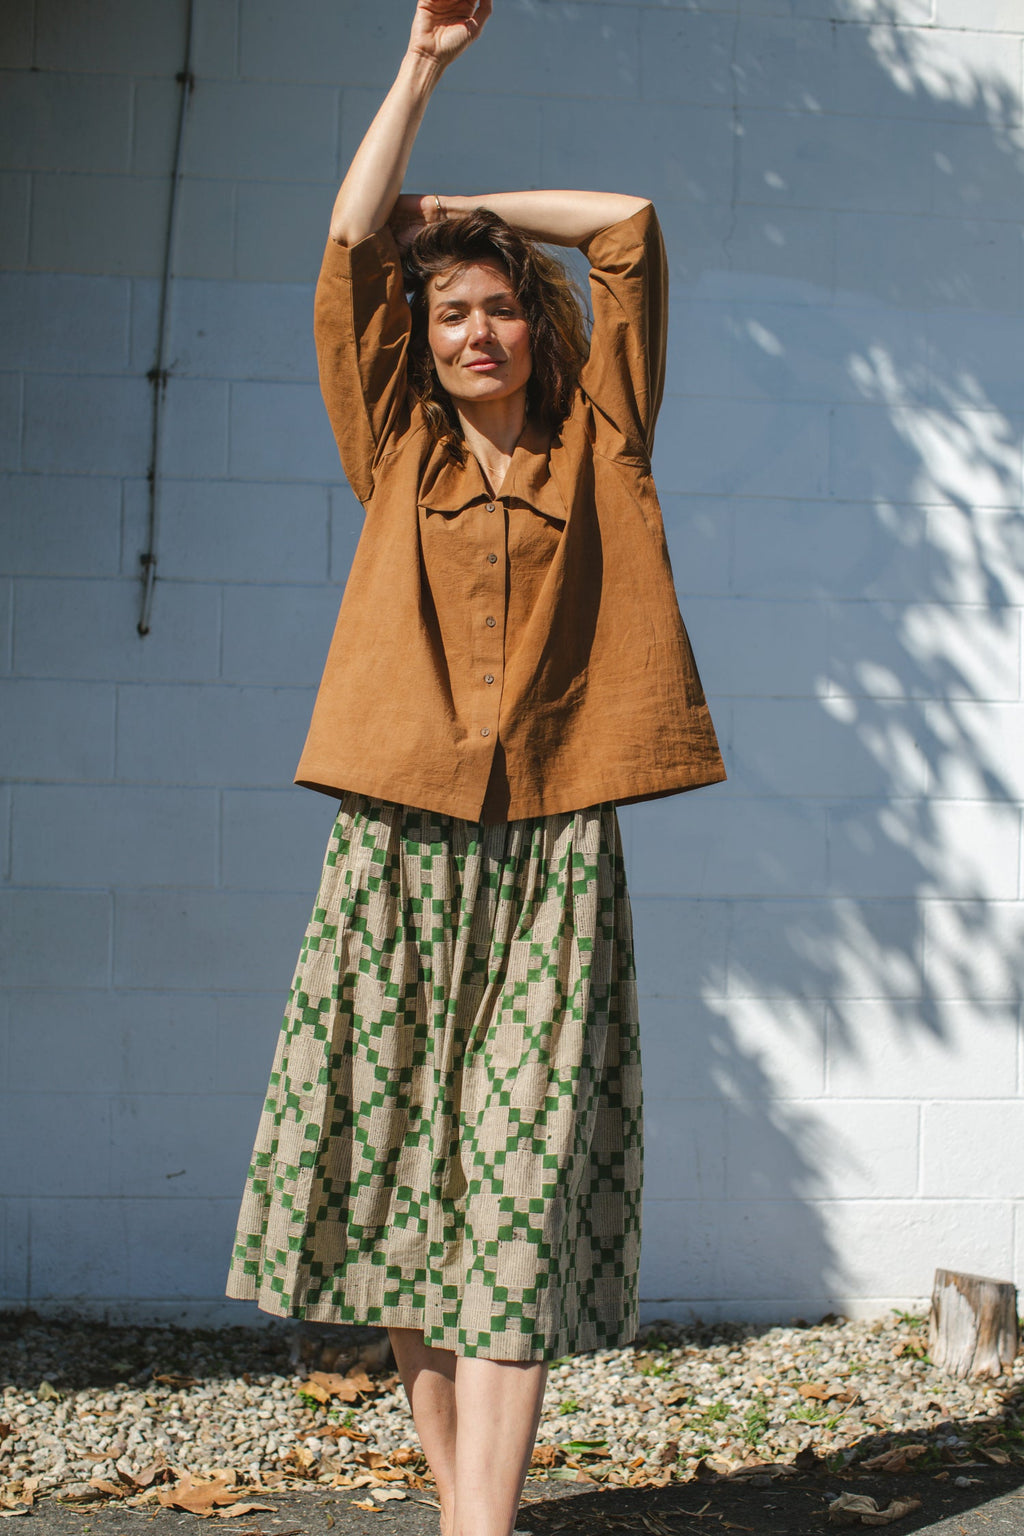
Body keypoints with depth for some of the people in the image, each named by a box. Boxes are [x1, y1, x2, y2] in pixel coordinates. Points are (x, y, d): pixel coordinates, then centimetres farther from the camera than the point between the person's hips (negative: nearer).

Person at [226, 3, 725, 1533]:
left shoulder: (596, 454, 14)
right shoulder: (399, 457, 16)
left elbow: (630, 227, 15)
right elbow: (351, 253, 10)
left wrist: (475, 211, 22)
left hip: (552, 852, -1)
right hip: (398, 846, 2)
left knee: (524, 1192, -8)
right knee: (399, 1178, -1)